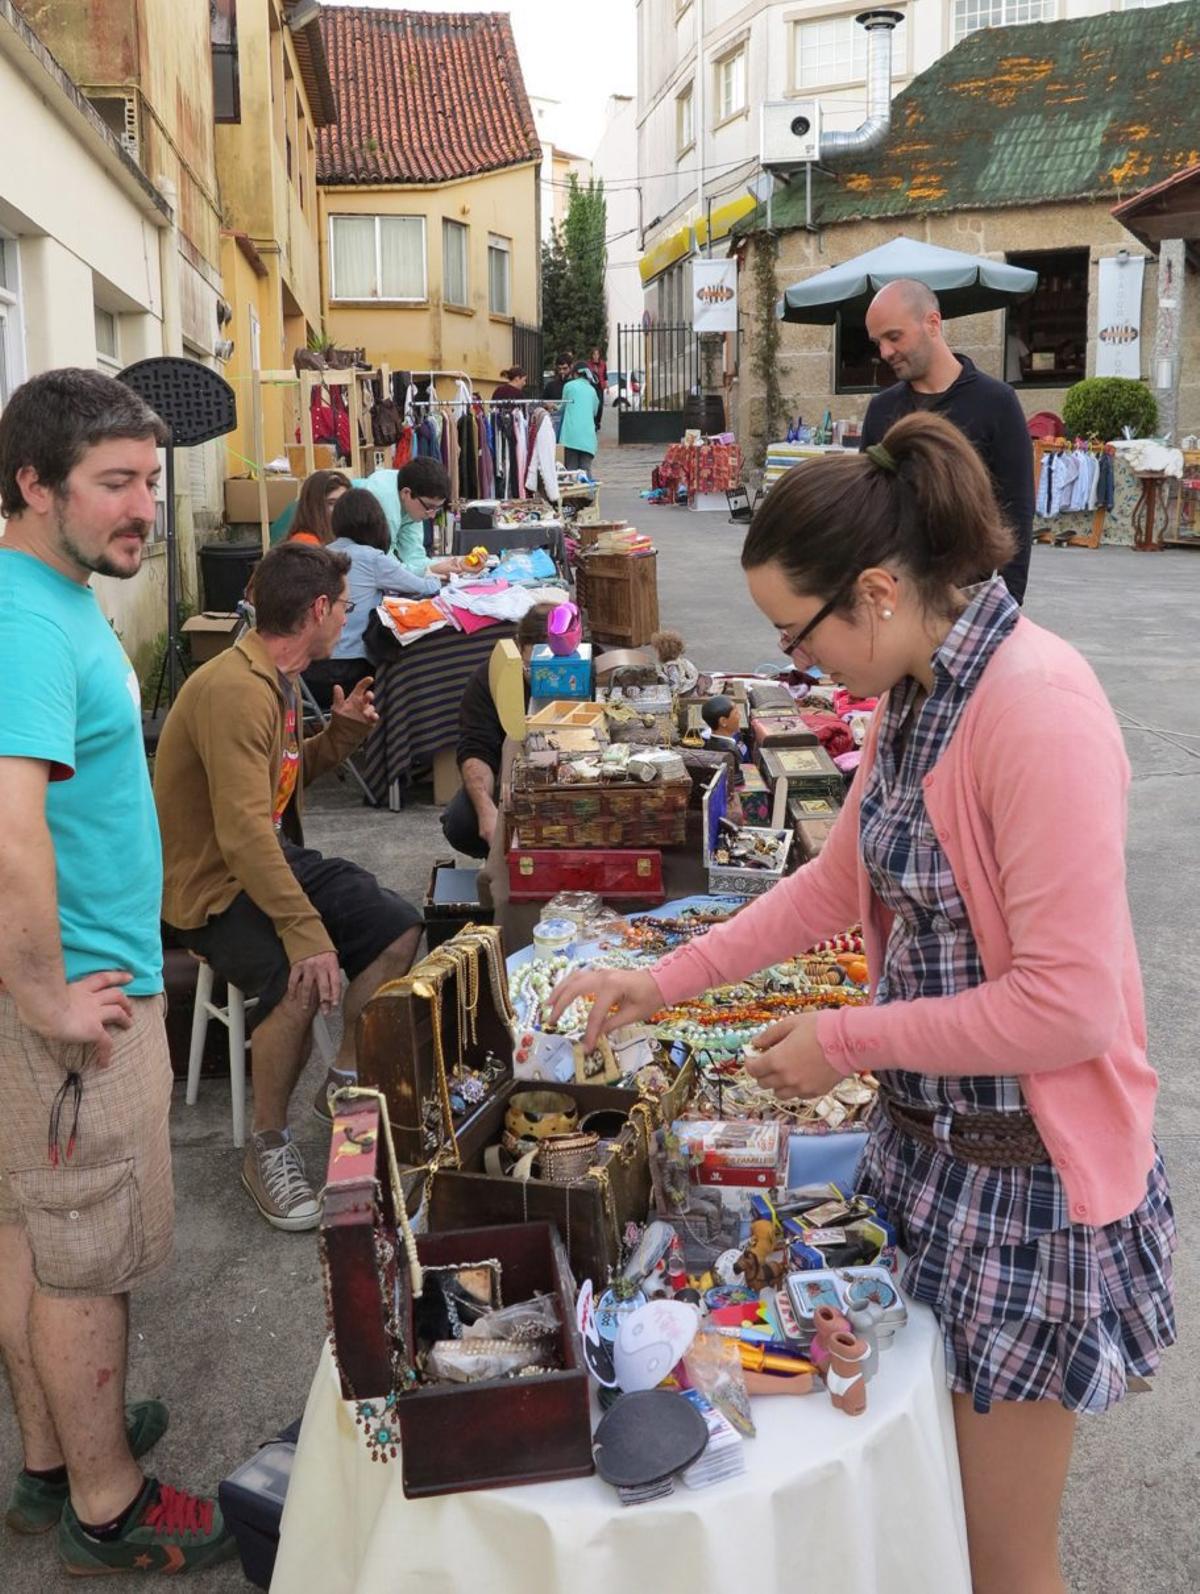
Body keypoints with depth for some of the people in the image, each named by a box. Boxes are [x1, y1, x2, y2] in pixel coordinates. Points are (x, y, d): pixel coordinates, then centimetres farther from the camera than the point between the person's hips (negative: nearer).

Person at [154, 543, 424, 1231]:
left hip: (280, 857, 10)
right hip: (213, 886, -10)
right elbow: (243, 831, -32)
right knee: (304, 984, -31)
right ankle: (269, 1147, -9)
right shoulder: (234, 689, -25)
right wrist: (306, 931, -36)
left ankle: (346, 1080, 17)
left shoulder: (280, 679, 7)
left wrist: (342, 733, 4)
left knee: (400, 927, 1)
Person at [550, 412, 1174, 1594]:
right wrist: (664, 983, 10)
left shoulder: (1038, 710, -26)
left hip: (1026, 1168, -8)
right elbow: (841, 877, 14)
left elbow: (1070, 1003, -27)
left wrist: (846, 1042, -16)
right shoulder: (910, 694, 2)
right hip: (923, 1136, 8)